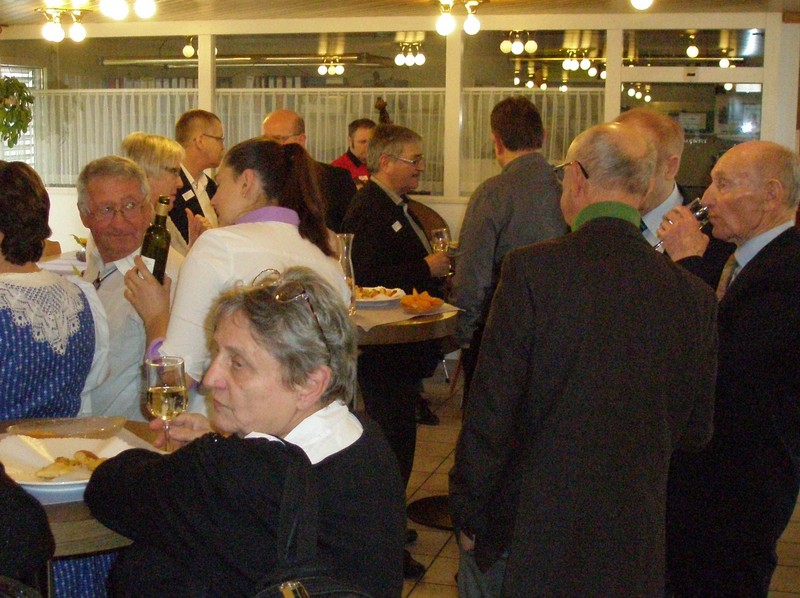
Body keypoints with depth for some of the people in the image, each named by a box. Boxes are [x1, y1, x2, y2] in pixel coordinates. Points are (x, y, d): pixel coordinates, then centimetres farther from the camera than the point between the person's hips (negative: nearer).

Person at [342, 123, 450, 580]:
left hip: (401, 348, 11)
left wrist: (434, 263, 7)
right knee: (396, 439, -4)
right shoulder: (369, 211, -18)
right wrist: (426, 268, -21)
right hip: (387, 352, -11)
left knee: (396, 437, 18)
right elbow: (368, 279, -28)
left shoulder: (394, 207, 15)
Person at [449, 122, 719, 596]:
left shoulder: (532, 270, -17)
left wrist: (467, 513, -3)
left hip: (526, 538, -3)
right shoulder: (695, 296, -6)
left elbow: (490, 410, -15)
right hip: (633, 548, 4)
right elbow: (697, 432, 4)